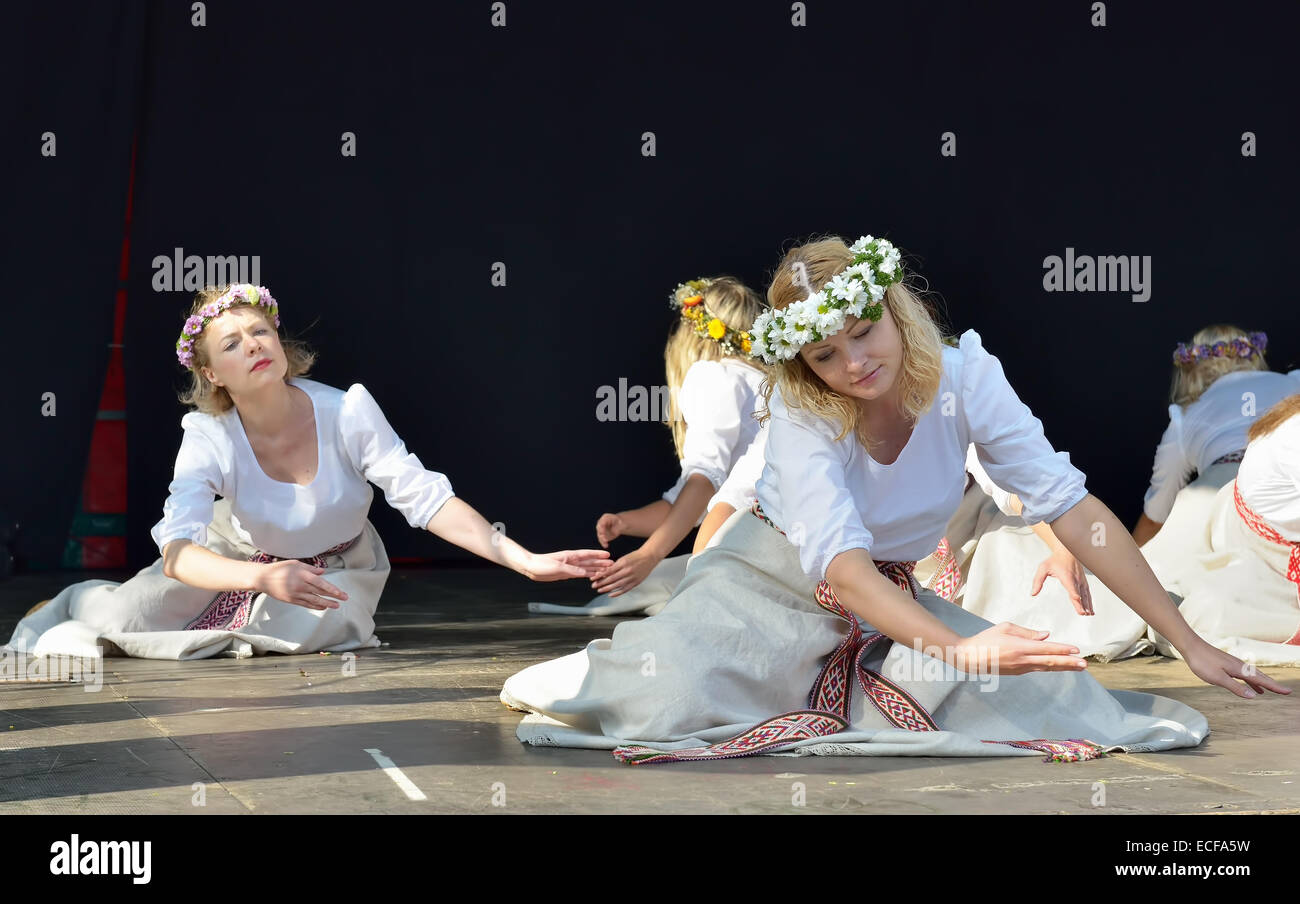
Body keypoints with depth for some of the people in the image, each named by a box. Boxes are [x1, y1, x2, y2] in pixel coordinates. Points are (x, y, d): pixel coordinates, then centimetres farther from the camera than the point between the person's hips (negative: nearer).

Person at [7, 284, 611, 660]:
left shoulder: (347, 412, -26)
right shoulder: (209, 438, -25)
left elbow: (425, 497, -27)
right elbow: (177, 552, -37)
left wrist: (525, 560, -39)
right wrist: (264, 578, -57)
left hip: (338, 566, 0)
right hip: (240, 559, 0)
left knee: (304, 632, -33)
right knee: (123, 615, -16)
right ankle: (69, 604, 23)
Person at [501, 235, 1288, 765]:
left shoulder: (963, 377, -18)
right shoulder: (799, 411, -23)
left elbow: (1070, 505, -18)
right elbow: (840, 564, -35)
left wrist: (1189, 643, -22)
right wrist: (957, 649, -51)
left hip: (891, 598, 4)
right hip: (775, 584, -4)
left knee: (1041, 695, -21)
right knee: (667, 704, -32)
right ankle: (602, 673, 8)